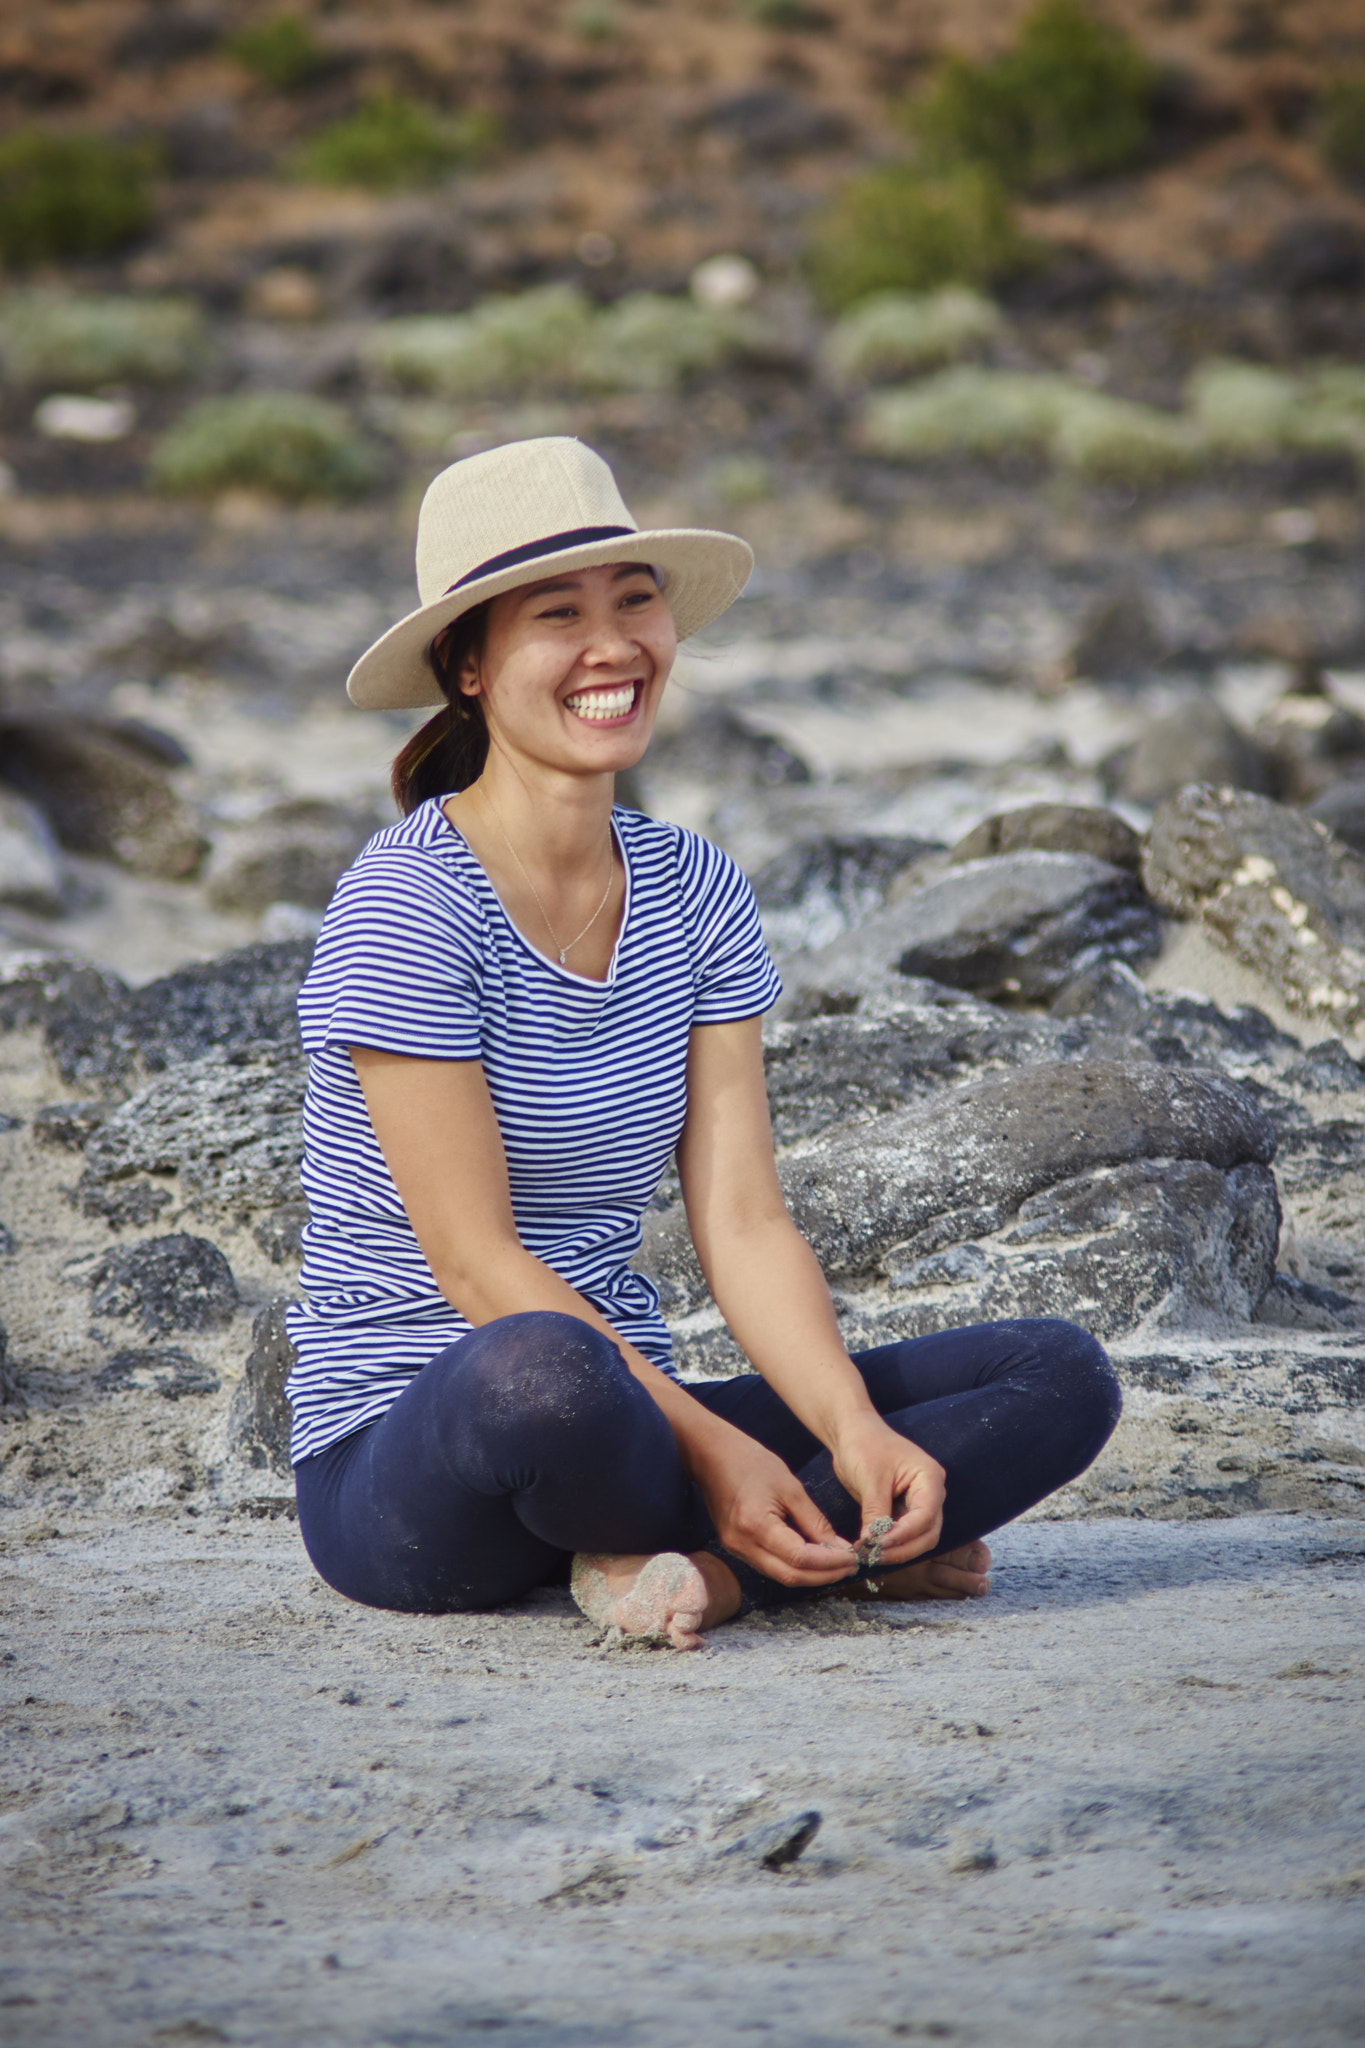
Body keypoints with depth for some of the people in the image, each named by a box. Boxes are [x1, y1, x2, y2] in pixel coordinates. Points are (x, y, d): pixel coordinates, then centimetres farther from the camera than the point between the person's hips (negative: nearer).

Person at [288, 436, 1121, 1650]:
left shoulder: (694, 892, 7)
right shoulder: (406, 905, -13)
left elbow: (742, 1224, 1)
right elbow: (476, 1261, -17)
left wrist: (857, 1434, -17)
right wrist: (711, 1450, -24)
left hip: (635, 1424, 7)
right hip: (403, 1461, -7)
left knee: (1063, 1378, -7)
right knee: (539, 1371, -43)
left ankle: (701, 1567, -20)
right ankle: (842, 1548, -15)